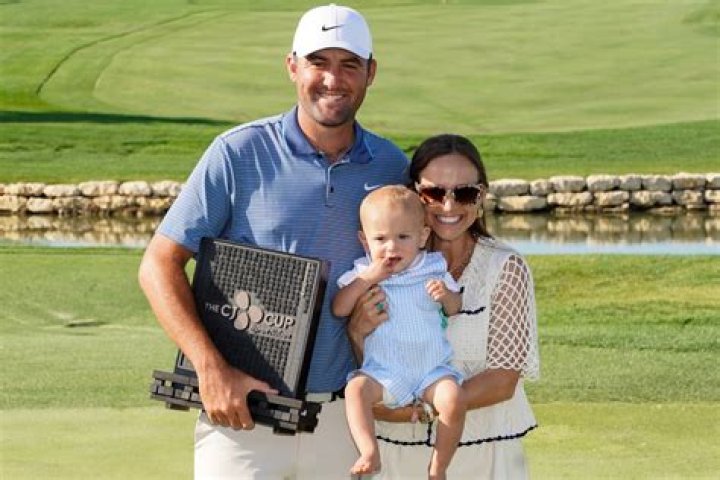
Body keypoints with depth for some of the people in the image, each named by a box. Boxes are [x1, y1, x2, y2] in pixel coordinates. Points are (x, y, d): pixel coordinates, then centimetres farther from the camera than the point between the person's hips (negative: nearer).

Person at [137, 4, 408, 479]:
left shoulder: (392, 167, 5)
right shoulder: (239, 153, -5)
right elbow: (159, 265, -7)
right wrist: (212, 370, -17)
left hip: (343, 417, 3)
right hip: (243, 411, -3)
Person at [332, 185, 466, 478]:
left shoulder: (433, 269, 5)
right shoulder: (362, 274, 2)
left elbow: (455, 309, 10)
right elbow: (338, 309, -8)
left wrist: (446, 295, -13)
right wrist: (366, 279, -17)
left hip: (432, 369, 0)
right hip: (383, 372, 0)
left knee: (453, 400, -26)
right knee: (355, 389, -29)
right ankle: (370, 454, -36)